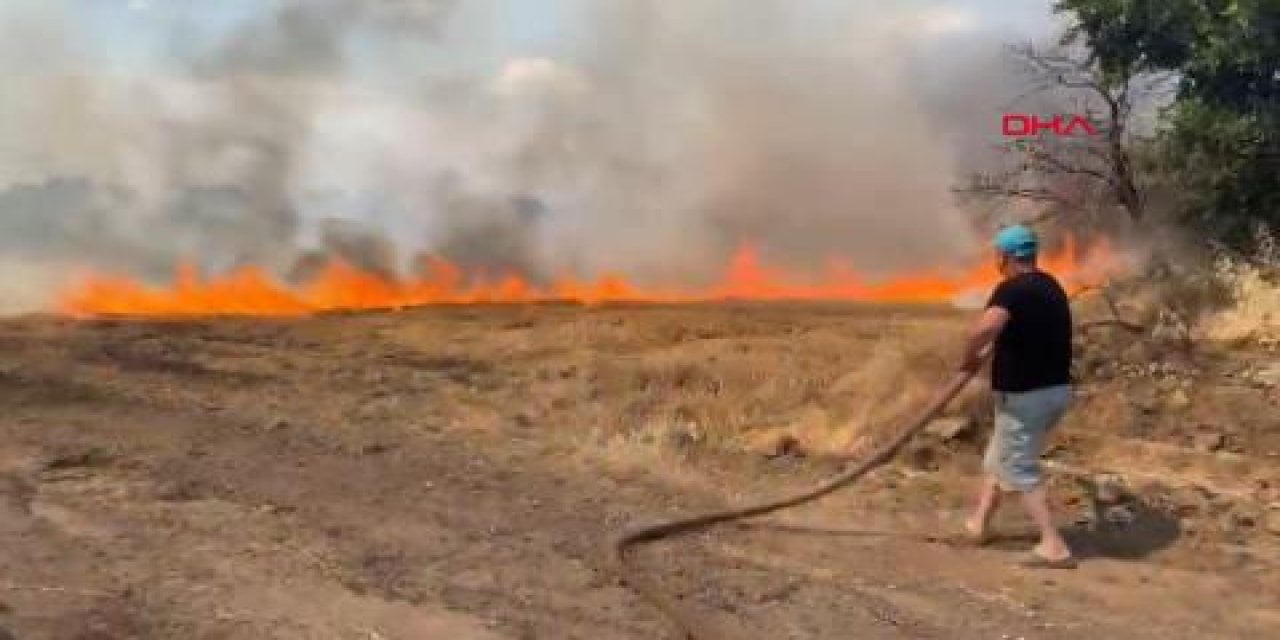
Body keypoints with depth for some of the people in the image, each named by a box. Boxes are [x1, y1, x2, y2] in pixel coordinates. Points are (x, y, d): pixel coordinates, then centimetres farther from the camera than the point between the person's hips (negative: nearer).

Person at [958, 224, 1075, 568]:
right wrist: (989, 351, 24)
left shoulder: (1012, 290, -18)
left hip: (1025, 396, -9)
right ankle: (979, 523, 31)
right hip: (1056, 390, 9)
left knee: (1021, 470, 1)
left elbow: (985, 329, -36)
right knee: (998, 458, 21)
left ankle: (1054, 546, 0)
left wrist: (970, 357, -18)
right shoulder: (1052, 288, 12)